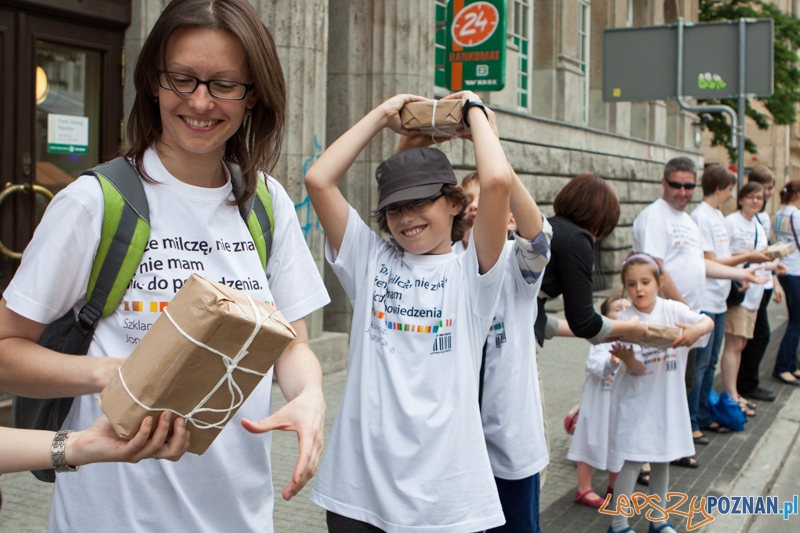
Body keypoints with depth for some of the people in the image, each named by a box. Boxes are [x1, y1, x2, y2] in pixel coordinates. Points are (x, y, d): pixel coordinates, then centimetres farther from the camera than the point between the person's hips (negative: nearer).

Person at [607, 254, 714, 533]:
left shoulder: (673, 310, -5)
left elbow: (708, 321, -20)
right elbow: (636, 370, -15)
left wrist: (697, 329, -42)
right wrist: (627, 359, -38)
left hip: (668, 399, 3)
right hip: (636, 402, -3)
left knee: (662, 460, 15)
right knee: (633, 461, -2)